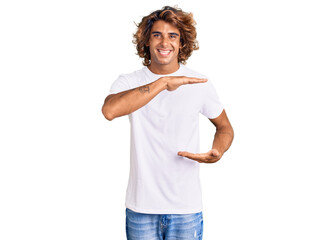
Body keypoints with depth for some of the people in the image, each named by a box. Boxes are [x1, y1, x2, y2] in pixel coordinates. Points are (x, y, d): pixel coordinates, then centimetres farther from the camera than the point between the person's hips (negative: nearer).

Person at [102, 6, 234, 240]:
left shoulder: (200, 84, -1)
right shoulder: (129, 82, -3)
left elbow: (225, 127, 11)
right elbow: (109, 110, -25)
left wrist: (217, 152, -10)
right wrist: (162, 83, -28)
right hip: (141, 206, 0)